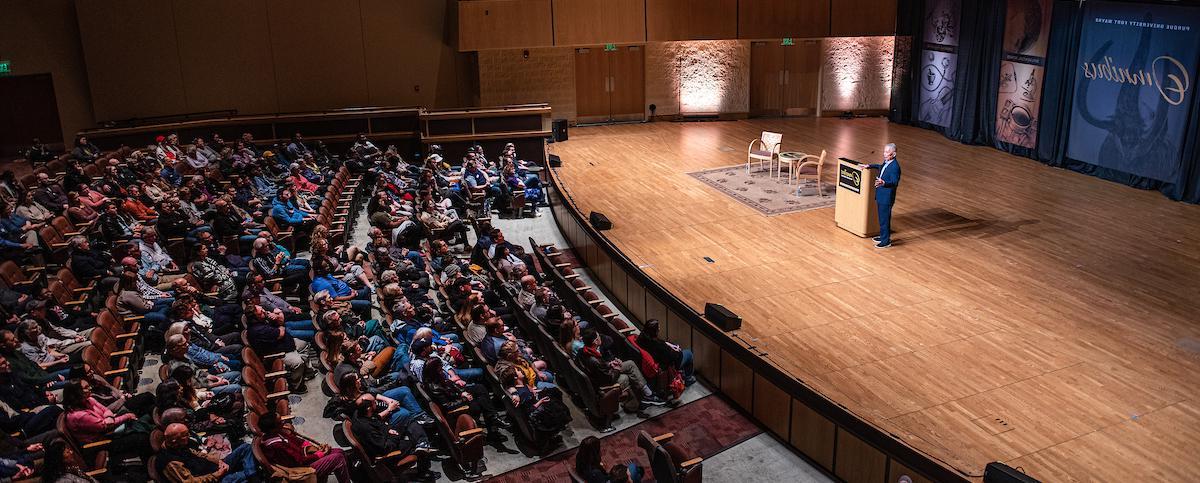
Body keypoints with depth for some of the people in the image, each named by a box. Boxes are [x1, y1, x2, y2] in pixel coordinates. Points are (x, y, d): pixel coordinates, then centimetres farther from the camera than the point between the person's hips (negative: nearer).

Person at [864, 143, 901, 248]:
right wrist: (870, 166, 29)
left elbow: (895, 183, -30)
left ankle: (886, 241, 10)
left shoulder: (895, 166, -23)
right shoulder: (886, 162, 5)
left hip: (887, 197, -10)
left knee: (884, 219, 0)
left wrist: (883, 183, -46)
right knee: (883, 218, 21)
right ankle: (883, 236, 35)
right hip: (881, 196, 10)